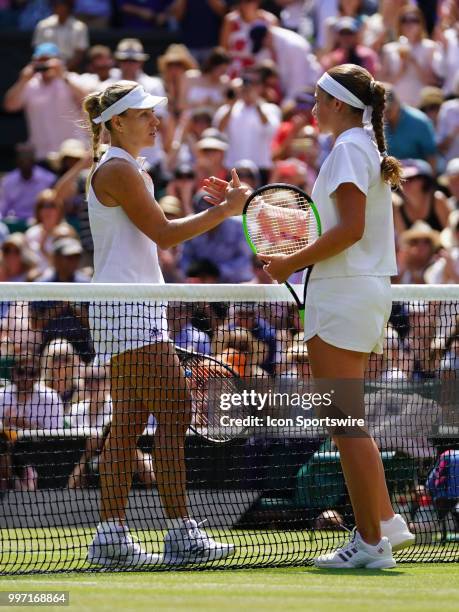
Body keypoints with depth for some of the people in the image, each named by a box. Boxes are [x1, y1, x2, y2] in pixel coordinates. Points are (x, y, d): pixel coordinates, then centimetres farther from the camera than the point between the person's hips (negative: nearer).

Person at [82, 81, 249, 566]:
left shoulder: (129, 170, 21)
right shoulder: (117, 169, -11)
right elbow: (165, 233, -16)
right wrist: (227, 208, -13)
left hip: (135, 309, 10)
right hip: (126, 310, -10)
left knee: (129, 421, 6)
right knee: (174, 411, -13)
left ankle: (111, 535, 4)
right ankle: (180, 533, -16)